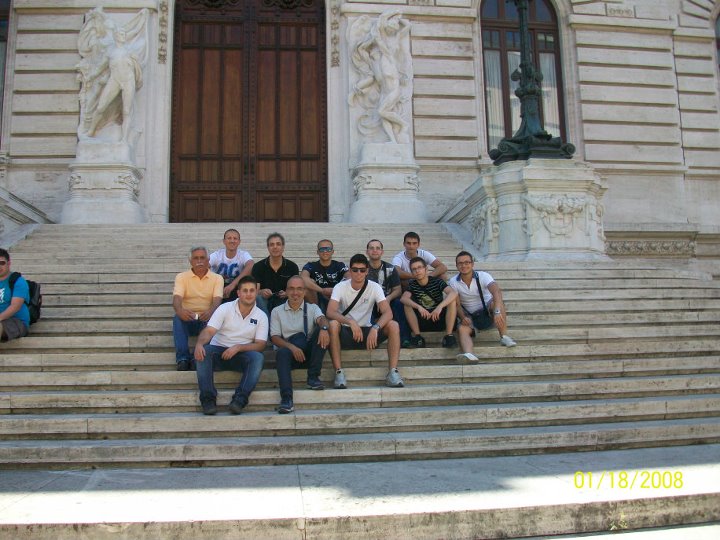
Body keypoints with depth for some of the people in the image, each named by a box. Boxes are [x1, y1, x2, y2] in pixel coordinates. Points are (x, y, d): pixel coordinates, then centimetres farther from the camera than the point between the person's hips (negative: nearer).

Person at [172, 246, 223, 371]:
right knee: (177, 318, -31)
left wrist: (210, 311, -37)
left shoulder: (217, 278, 5)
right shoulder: (182, 277, 5)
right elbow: (177, 297, -12)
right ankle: (183, 358, -35)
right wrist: (179, 310, -38)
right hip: (187, 319, 0)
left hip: (207, 319, 0)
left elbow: (217, 299, -11)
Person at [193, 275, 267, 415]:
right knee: (203, 351, -32)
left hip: (242, 356, 0)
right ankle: (208, 398, -31)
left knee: (258, 357, -31)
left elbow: (260, 345, -4)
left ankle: (239, 399, -35)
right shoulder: (225, 309, 0)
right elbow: (208, 331, -11)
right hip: (219, 352, 0)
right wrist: (199, 343, -35)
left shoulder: (261, 316, 3)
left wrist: (238, 347, -21)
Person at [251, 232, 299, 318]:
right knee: (257, 298, -33)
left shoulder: (292, 267, 4)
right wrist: (261, 292, -26)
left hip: (283, 302, 0)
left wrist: (287, 294, -17)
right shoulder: (258, 267, 2)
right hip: (265, 302, 0)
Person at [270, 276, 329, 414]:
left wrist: (324, 328, -35)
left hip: (308, 353, 1)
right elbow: (274, 338, 2)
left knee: (321, 331, -24)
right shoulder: (277, 311, 14)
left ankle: (313, 377, -22)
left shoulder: (312, 308, 16)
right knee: (282, 353, -35)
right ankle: (286, 398, -43)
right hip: (290, 352, -1)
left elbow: (321, 319, -8)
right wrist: (291, 347, -18)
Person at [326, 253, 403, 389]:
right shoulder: (340, 287, -8)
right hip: (345, 332, -1)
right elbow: (330, 312, -23)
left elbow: (388, 312, -17)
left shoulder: (374, 287, -5)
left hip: (367, 331, 2)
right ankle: (339, 372, -28)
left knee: (393, 325, -23)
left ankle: (393, 372, -24)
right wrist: (351, 322, -38)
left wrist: (375, 328, -36)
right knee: (333, 324, -34)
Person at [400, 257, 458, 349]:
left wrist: (440, 307, -42)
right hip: (422, 321, 2)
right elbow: (403, 298, -21)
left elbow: (454, 293, -26)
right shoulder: (412, 285, -1)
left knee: (452, 301, -24)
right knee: (407, 305, -18)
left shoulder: (437, 281, -7)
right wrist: (418, 307, -40)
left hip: (439, 319, -2)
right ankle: (418, 337, -16)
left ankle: (449, 336, -23)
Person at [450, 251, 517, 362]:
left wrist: (497, 311, -49)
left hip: (487, 312, -1)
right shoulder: (454, 282, -4)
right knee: (462, 329, -31)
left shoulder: (483, 276, -13)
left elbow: (497, 292, -31)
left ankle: (504, 336, -28)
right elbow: (457, 304, -6)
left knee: (496, 301, -33)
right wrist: (463, 318, -29)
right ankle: (468, 354, -59)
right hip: (470, 317, 1)